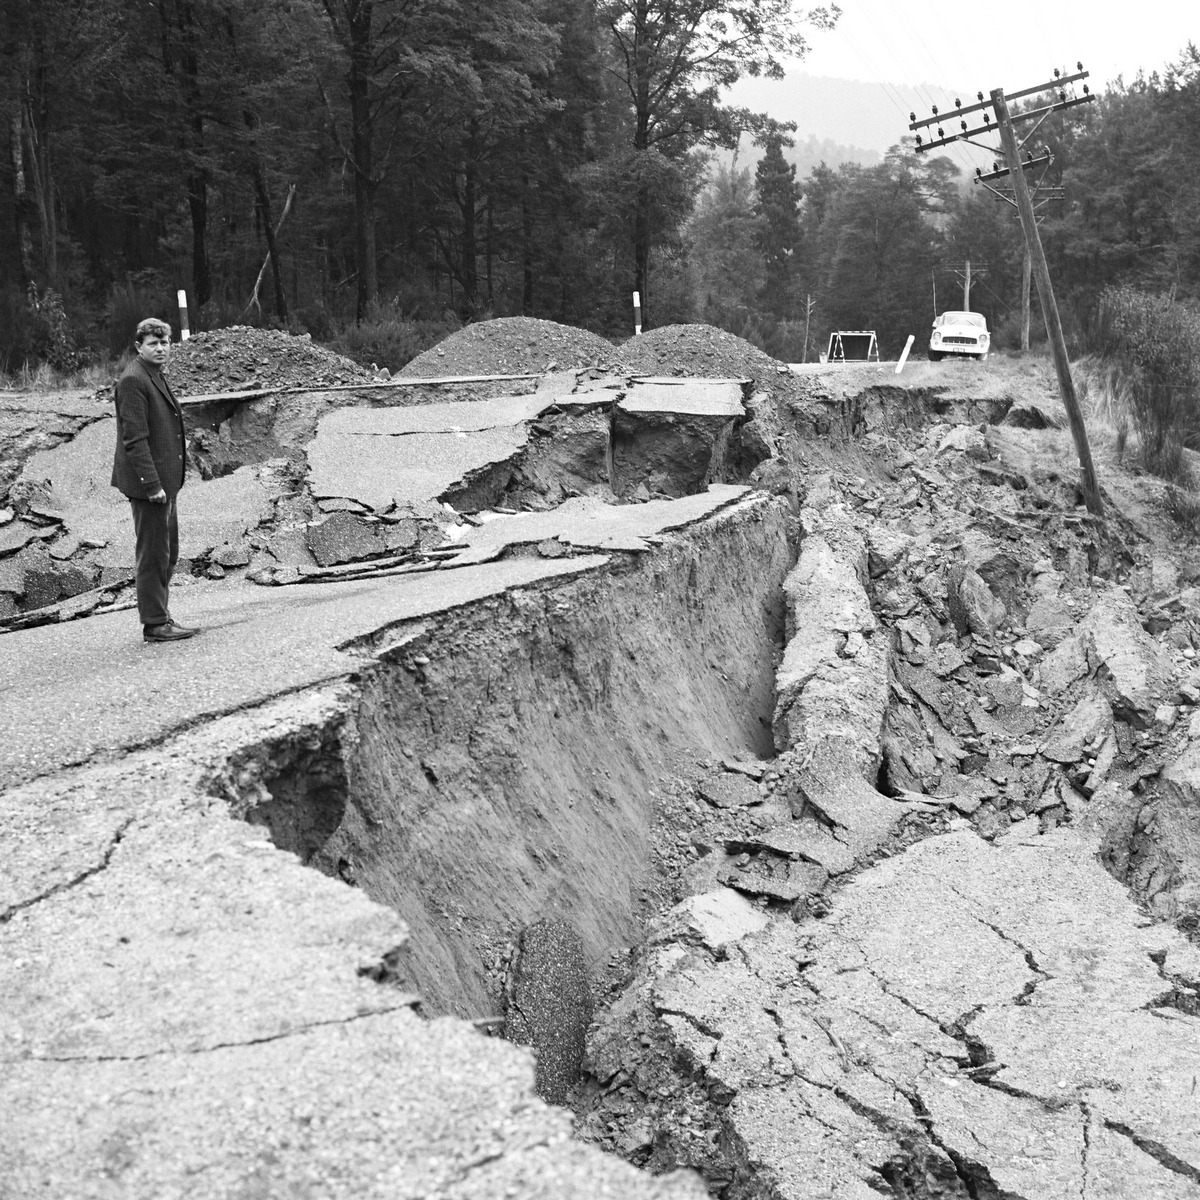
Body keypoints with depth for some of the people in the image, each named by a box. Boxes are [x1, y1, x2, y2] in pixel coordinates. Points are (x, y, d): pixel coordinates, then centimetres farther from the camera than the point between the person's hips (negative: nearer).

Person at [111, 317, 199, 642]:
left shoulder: (156, 377, 16)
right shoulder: (133, 381, -15)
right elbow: (134, 438, -20)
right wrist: (152, 484, -23)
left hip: (164, 479, 10)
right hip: (148, 480, -10)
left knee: (168, 553, 15)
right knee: (152, 554, -3)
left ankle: (161, 616, 24)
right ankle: (154, 624, 4)